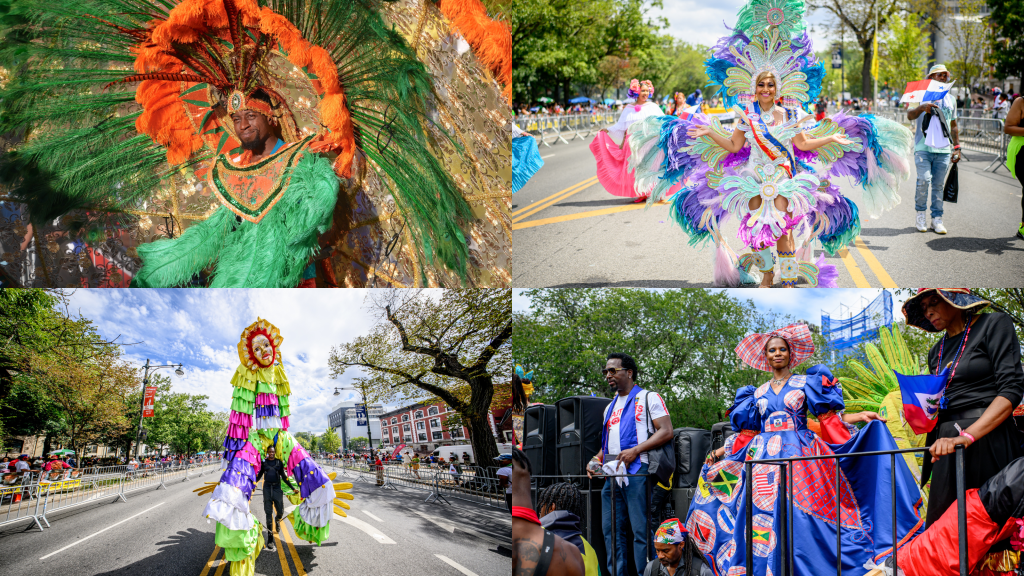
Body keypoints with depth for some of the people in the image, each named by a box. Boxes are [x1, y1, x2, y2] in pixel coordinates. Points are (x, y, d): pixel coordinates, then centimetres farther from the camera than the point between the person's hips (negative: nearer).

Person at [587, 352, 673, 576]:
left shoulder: (648, 398, 5)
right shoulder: (610, 408, 27)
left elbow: (666, 431, -5)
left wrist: (635, 450, -14)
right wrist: (597, 459, 8)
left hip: (637, 471, -7)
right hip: (612, 473, 7)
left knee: (640, 529, -10)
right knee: (611, 529, 3)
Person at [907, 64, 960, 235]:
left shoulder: (950, 99, 17)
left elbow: (953, 126, 23)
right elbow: (910, 116, -8)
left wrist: (957, 147, 17)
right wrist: (922, 107, -28)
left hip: (943, 150, 3)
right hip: (923, 147, -3)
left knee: (939, 185, 1)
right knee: (924, 180, -14)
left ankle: (937, 219, 7)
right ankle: (921, 214, 4)